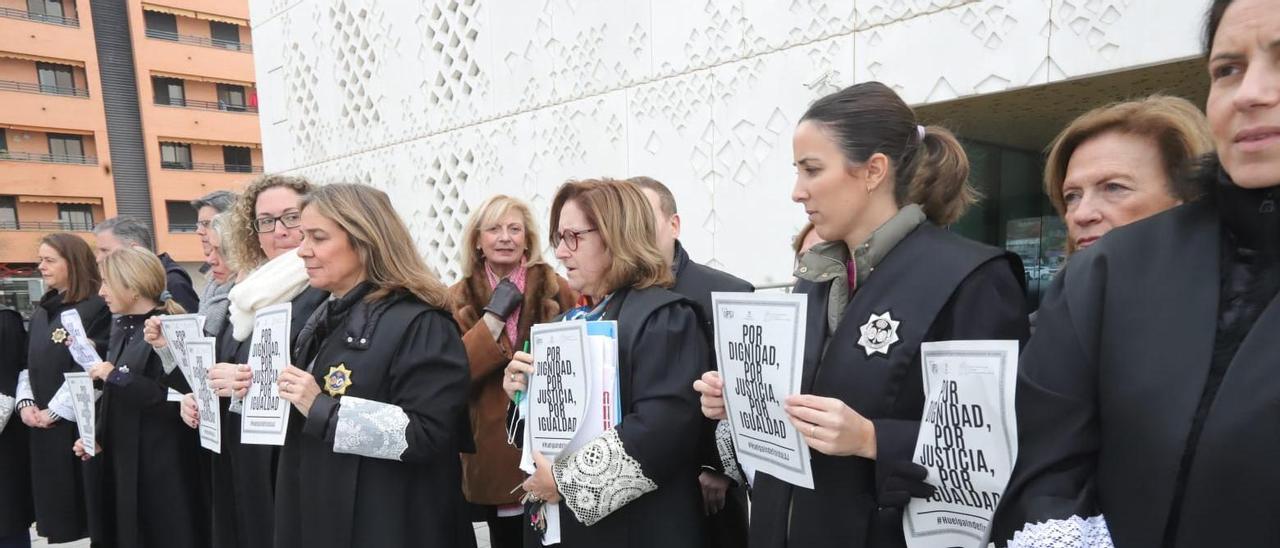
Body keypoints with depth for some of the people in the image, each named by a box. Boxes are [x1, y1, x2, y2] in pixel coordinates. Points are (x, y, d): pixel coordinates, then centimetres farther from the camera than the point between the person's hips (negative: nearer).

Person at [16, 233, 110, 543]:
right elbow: (28, 365, 16)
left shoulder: (98, 308, -10)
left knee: (88, 506, 1)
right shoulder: (41, 313, 15)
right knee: (55, 506, 12)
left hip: (81, 425, -7)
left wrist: (57, 410, -14)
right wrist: (25, 402, 0)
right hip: (43, 428, 7)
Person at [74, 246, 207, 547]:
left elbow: (176, 400, -24)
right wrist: (97, 437, 8)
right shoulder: (122, 326, 9)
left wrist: (116, 375, -18)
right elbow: (114, 396, 15)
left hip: (162, 464, -8)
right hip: (122, 456, 8)